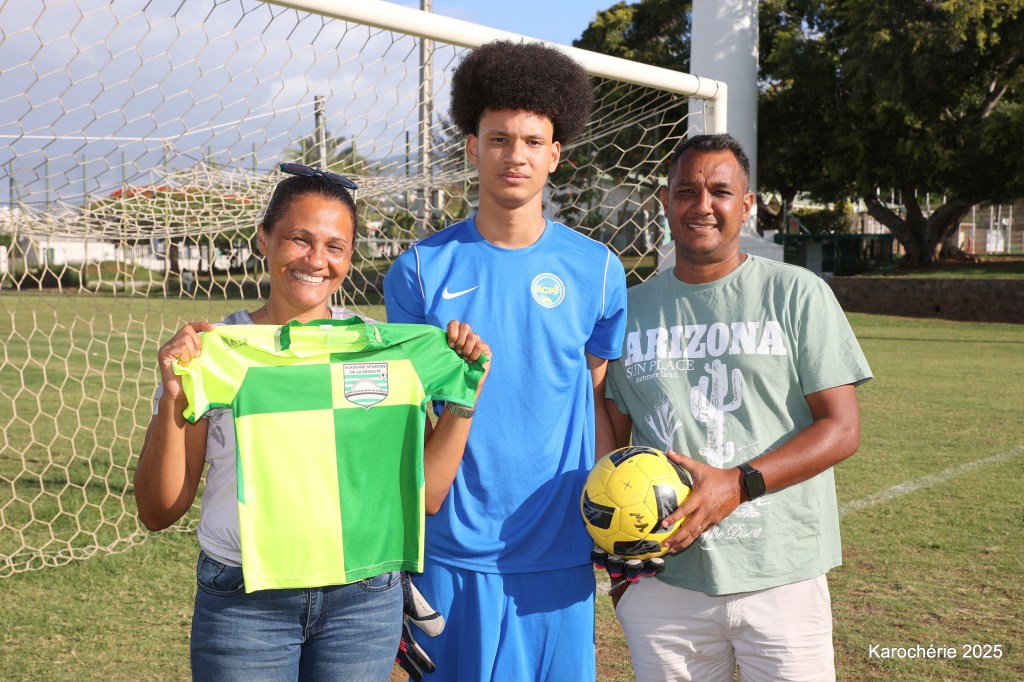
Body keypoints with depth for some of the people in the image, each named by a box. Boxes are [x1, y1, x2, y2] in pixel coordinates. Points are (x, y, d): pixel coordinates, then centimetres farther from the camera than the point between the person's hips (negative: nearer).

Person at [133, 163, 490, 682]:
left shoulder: (385, 347, 2)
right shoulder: (213, 352, -3)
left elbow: (427, 493, 5)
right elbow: (158, 512, -2)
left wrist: (466, 394, -4)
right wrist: (173, 401, -15)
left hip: (364, 599, 2)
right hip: (244, 602, -1)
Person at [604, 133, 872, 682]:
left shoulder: (798, 295, 0)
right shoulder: (633, 309, 9)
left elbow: (842, 429, -5)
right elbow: (613, 440, 13)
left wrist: (738, 483, -17)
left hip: (781, 579, -2)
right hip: (662, 583, 2)